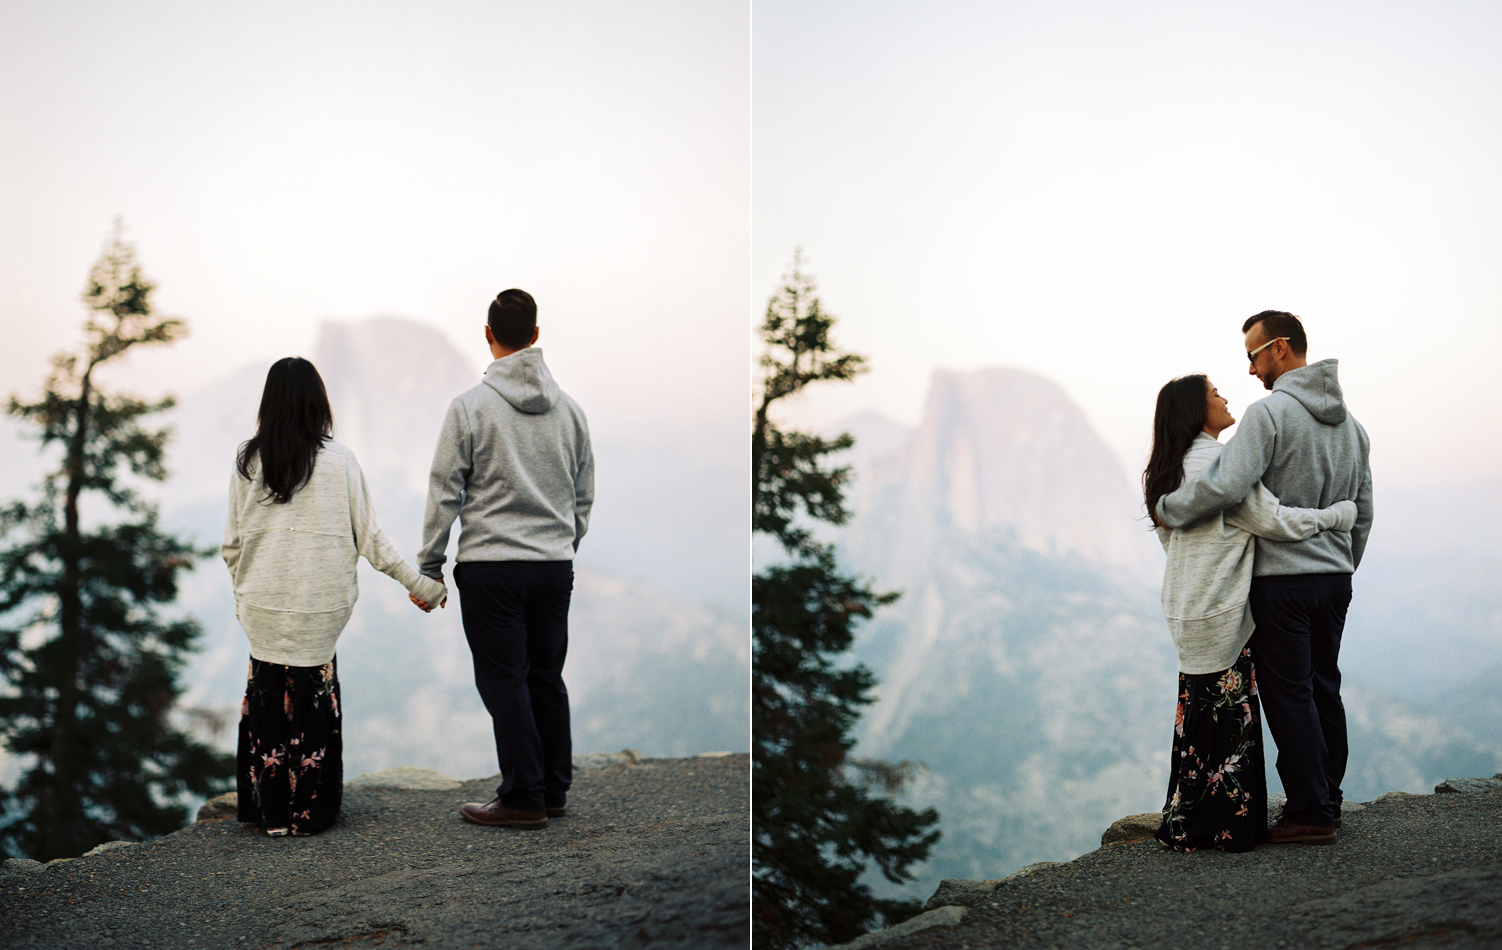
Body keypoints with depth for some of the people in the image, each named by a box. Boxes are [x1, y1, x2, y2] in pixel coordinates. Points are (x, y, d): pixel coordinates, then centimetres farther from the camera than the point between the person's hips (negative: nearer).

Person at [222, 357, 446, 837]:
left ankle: (265, 808, 17)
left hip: (262, 605, 2)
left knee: (266, 698, 10)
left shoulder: (247, 460, 1)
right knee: (311, 703, 7)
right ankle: (305, 811, 14)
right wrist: (418, 583, 6)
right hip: (318, 608, -2)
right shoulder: (338, 460, -5)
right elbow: (369, 536, -2)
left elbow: (233, 543, 5)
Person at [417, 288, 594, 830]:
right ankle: (555, 791, 19)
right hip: (556, 564, 5)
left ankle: (523, 798, 1)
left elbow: (444, 494, -6)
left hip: (491, 565, -5)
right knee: (548, 680, 13)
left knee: (504, 682, 0)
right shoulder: (570, 409, 8)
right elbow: (584, 496, 14)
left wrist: (428, 569, 0)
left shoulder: (471, 406, -7)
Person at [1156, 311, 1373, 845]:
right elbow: (1362, 514, 18)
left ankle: (1309, 811, 0)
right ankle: (1327, 803, 19)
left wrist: (1167, 510, -12)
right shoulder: (1350, 422, 13)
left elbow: (1226, 486, -27)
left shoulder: (1270, 412, -15)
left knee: (1288, 695, -2)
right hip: (1335, 580, 8)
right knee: (1324, 690, 14)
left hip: (1283, 580, -8)